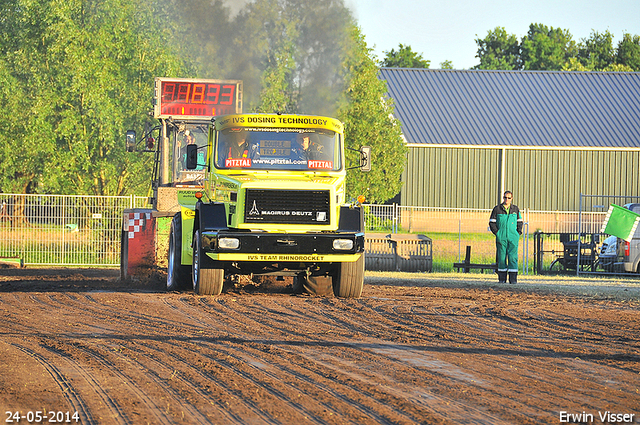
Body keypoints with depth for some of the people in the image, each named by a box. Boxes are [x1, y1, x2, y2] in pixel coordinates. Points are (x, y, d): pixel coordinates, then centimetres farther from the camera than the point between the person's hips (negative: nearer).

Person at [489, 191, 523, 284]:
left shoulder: (515, 209, 9)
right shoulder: (497, 209, 4)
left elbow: (519, 222, 18)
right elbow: (492, 222, 7)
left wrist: (518, 232, 5)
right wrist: (496, 232, -4)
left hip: (513, 237, 0)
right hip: (501, 237, 0)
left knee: (513, 257, -7)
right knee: (501, 257, 1)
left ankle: (513, 278, -7)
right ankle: (502, 278, 7)